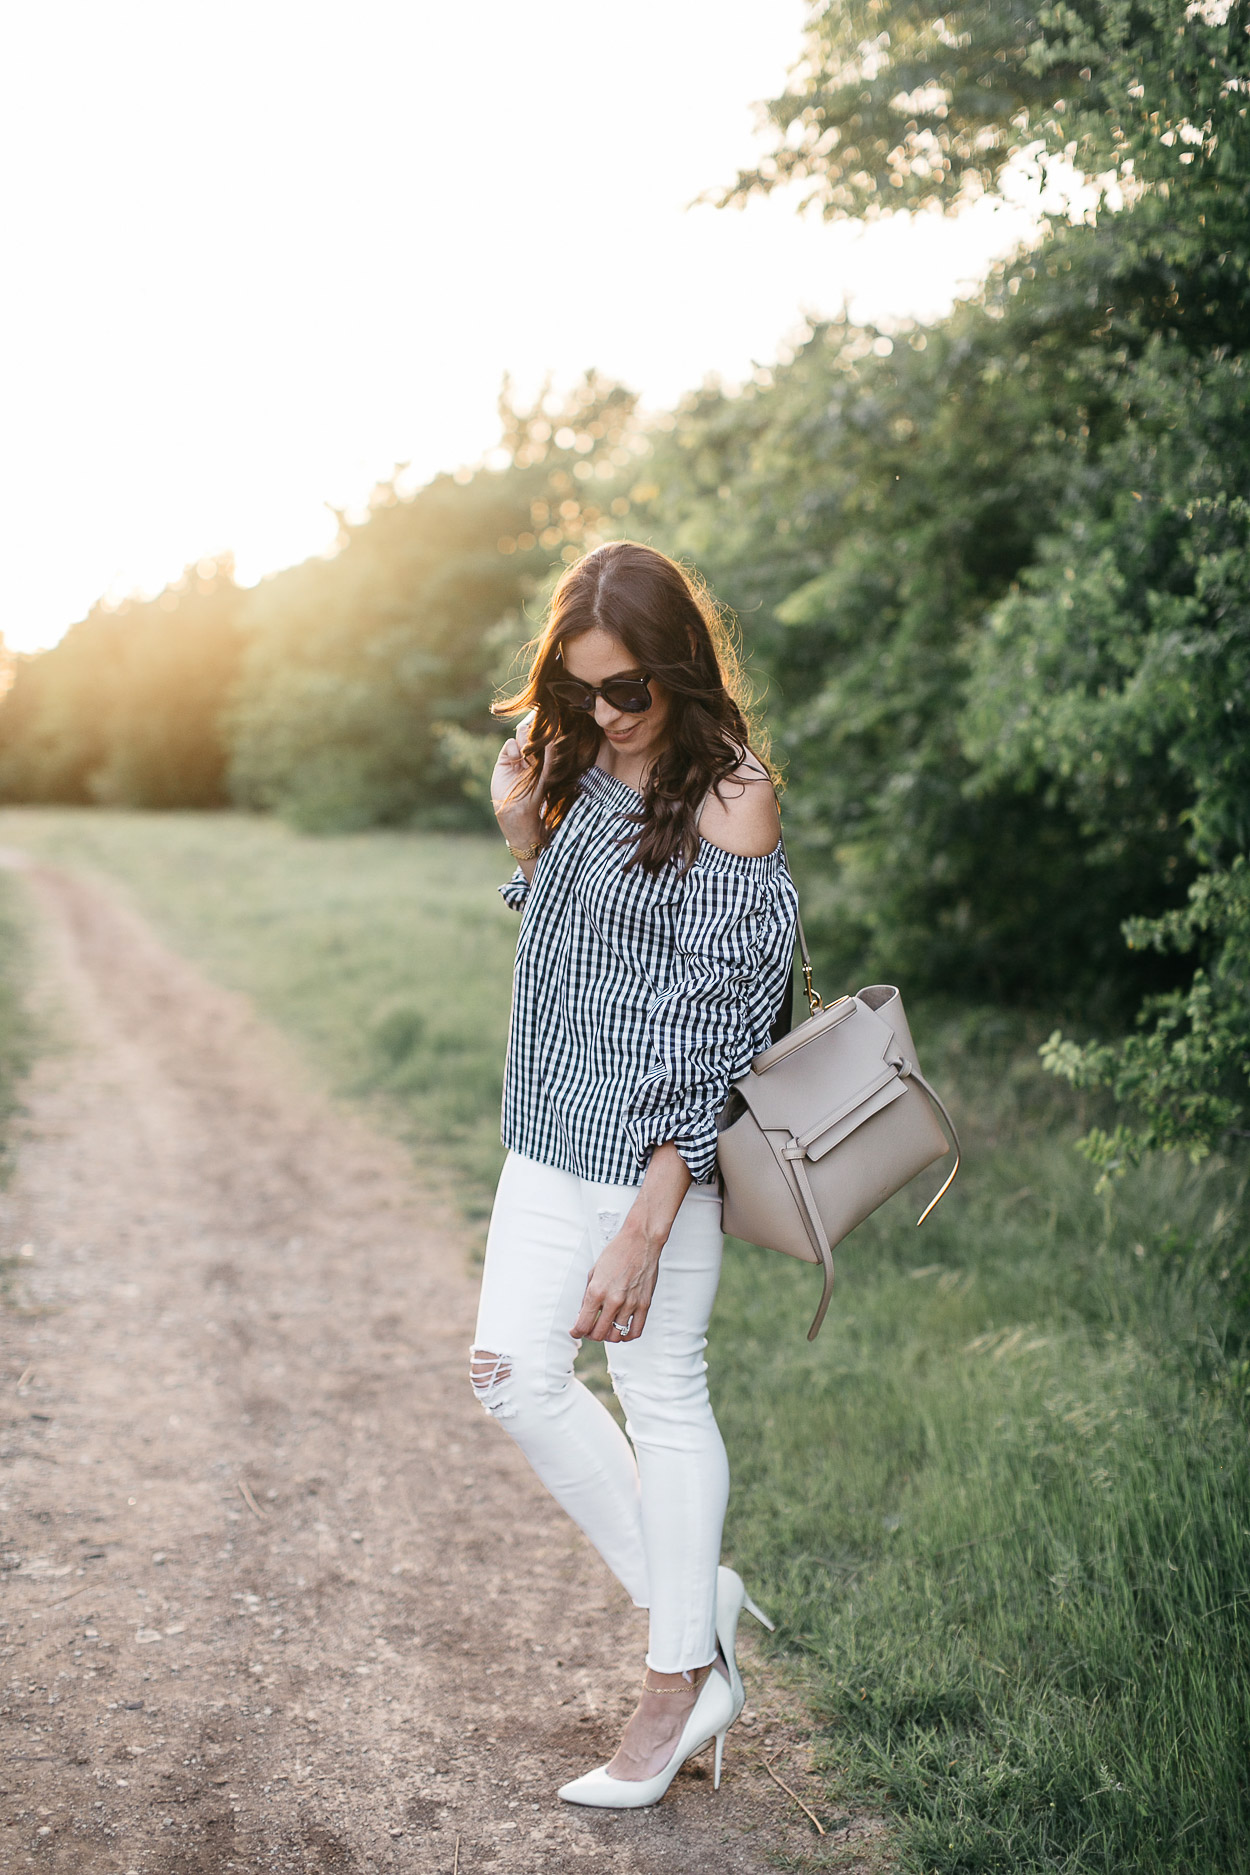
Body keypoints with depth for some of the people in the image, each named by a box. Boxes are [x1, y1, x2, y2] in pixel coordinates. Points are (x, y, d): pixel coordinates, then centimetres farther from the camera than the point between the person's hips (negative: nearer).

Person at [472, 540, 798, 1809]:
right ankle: (688, 1597, 24)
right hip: (554, 1132, 8)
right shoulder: (577, 773, 6)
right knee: (513, 1376, 7)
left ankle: (678, 1680, 20)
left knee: (661, 1395, 3)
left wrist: (645, 1228, -20)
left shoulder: (728, 801, -15)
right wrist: (522, 837, 1)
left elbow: (714, 1023, -18)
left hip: (661, 1147, -7)